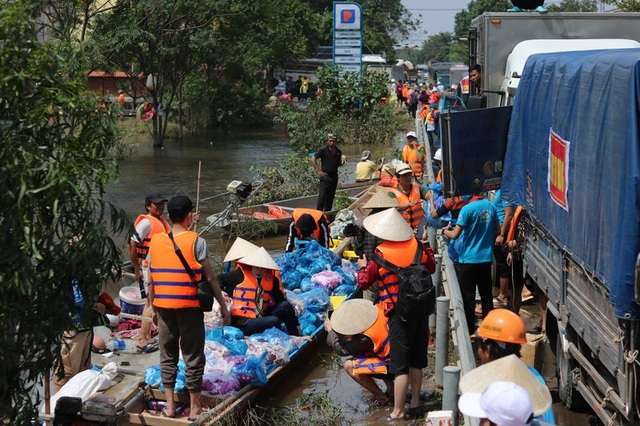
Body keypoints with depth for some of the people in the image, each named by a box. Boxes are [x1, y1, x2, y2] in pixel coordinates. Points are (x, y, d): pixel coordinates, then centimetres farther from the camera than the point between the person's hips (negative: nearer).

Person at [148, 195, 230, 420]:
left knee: (168, 356, 13)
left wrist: (153, 308, 18)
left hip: (164, 307, 4)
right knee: (193, 357, 5)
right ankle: (195, 408, 11)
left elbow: (151, 280, 7)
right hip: (189, 307, -4)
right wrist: (223, 306, 0)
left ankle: (170, 406, 17)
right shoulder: (196, 242, -10)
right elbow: (210, 278, -8)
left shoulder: (155, 242, 3)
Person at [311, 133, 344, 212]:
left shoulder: (338, 151, 11)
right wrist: (318, 170, -11)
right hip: (325, 176, -6)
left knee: (331, 197, 10)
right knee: (322, 196, -10)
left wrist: (342, 162, -2)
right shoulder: (323, 150, -6)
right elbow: (313, 159, -6)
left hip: (334, 176, 6)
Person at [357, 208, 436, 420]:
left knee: (400, 365, -2)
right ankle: (415, 404, 25)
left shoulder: (381, 254, -13)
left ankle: (398, 412, 0)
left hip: (399, 313, -5)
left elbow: (363, 283, -5)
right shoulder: (417, 246, -1)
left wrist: (363, 266, 14)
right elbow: (431, 268, 16)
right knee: (416, 360, 16)